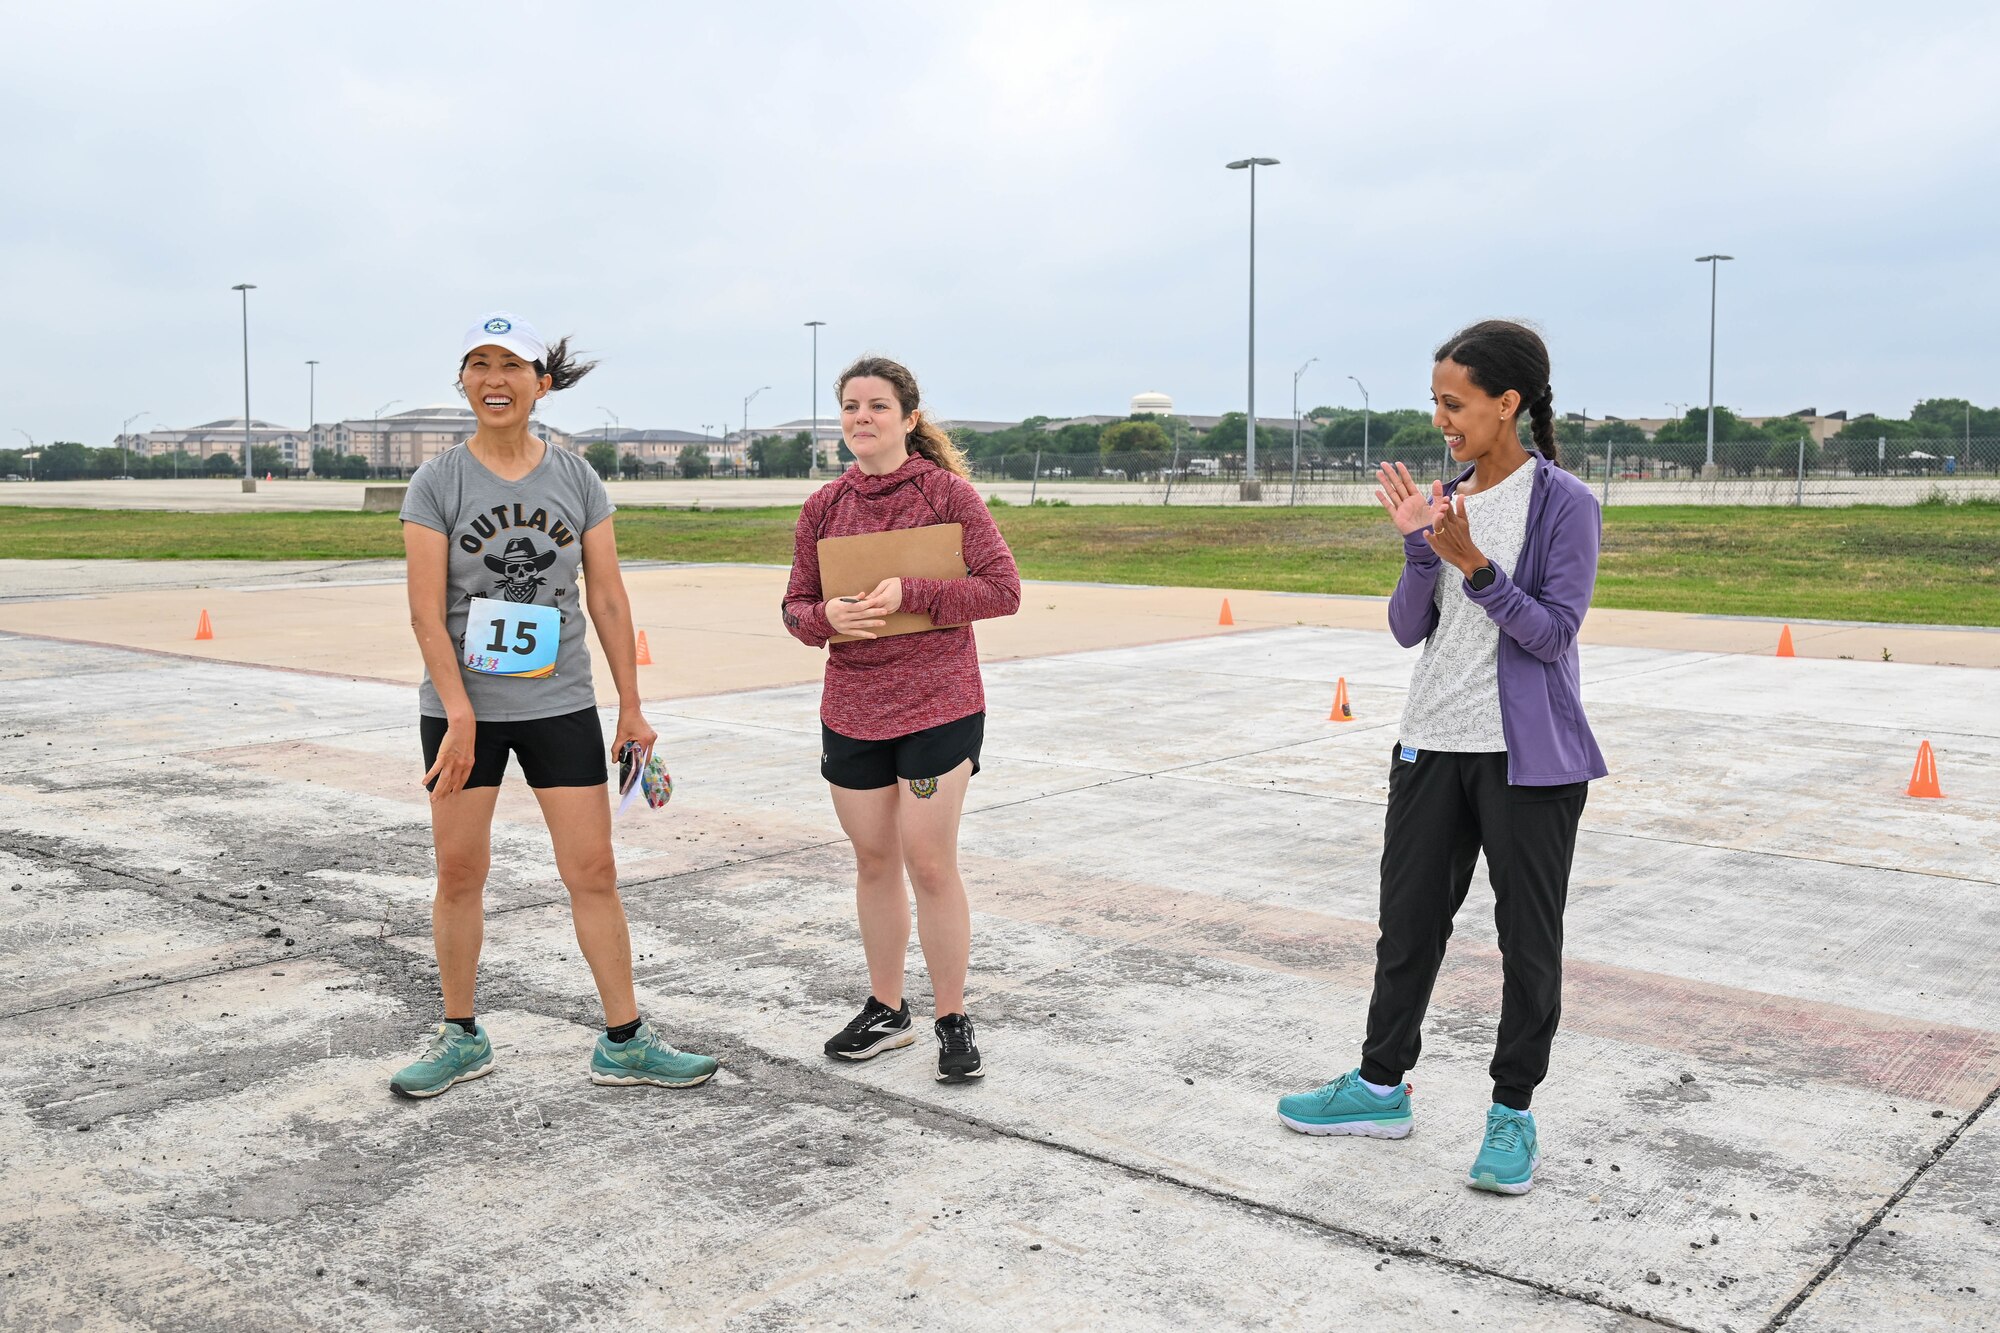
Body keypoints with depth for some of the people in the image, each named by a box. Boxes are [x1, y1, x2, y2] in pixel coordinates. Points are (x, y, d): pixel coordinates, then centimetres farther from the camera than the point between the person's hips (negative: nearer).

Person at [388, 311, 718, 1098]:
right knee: (459, 873, 6)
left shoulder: (577, 479, 3)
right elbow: (427, 612, -10)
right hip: (462, 706, -1)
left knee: (594, 871, 1)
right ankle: (461, 1038, 23)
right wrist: (460, 716, -19)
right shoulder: (437, 484, -4)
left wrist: (632, 708, 3)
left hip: (560, 704, 1)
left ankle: (624, 1043, 11)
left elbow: (608, 599, 4)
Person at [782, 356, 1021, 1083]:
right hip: (850, 710, 4)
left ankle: (953, 1020, 14)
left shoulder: (946, 492, -7)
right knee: (873, 861, 13)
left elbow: (1003, 589, -11)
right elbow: (796, 607, 10)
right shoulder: (824, 506, 5)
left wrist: (909, 594, -21)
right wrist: (828, 616, -14)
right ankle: (886, 1010, 29)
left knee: (930, 865, -2)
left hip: (938, 707, -4)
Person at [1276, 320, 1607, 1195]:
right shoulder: (1446, 499, 7)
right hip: (1434, 745, 6)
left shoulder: (1563, 503, -8)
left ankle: (1513, 1112, 19)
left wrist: (1475, 565, -24)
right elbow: (1408, 629, 3)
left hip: (1529, 757, -5)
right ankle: (1382, 1087, 27)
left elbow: (1555, 630, -14)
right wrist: (1419, 547, -12)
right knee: (1408, 922, 13)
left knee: (1528, 938, 5)